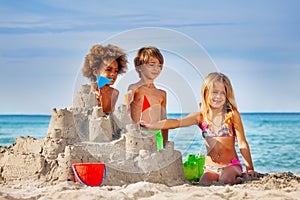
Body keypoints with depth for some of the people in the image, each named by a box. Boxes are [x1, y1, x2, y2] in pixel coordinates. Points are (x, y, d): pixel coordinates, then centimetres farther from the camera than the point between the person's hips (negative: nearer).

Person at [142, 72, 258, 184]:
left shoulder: (232, 115, -4)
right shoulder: (200, 117, 3)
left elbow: (242, 143, -2)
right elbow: (176, 122, -8)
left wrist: (250, 169, -6)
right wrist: (150, 126, -22)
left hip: (231, 165, -2)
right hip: (210, 168, 2)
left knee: (225, 179, -33)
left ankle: (238, 178, -3)